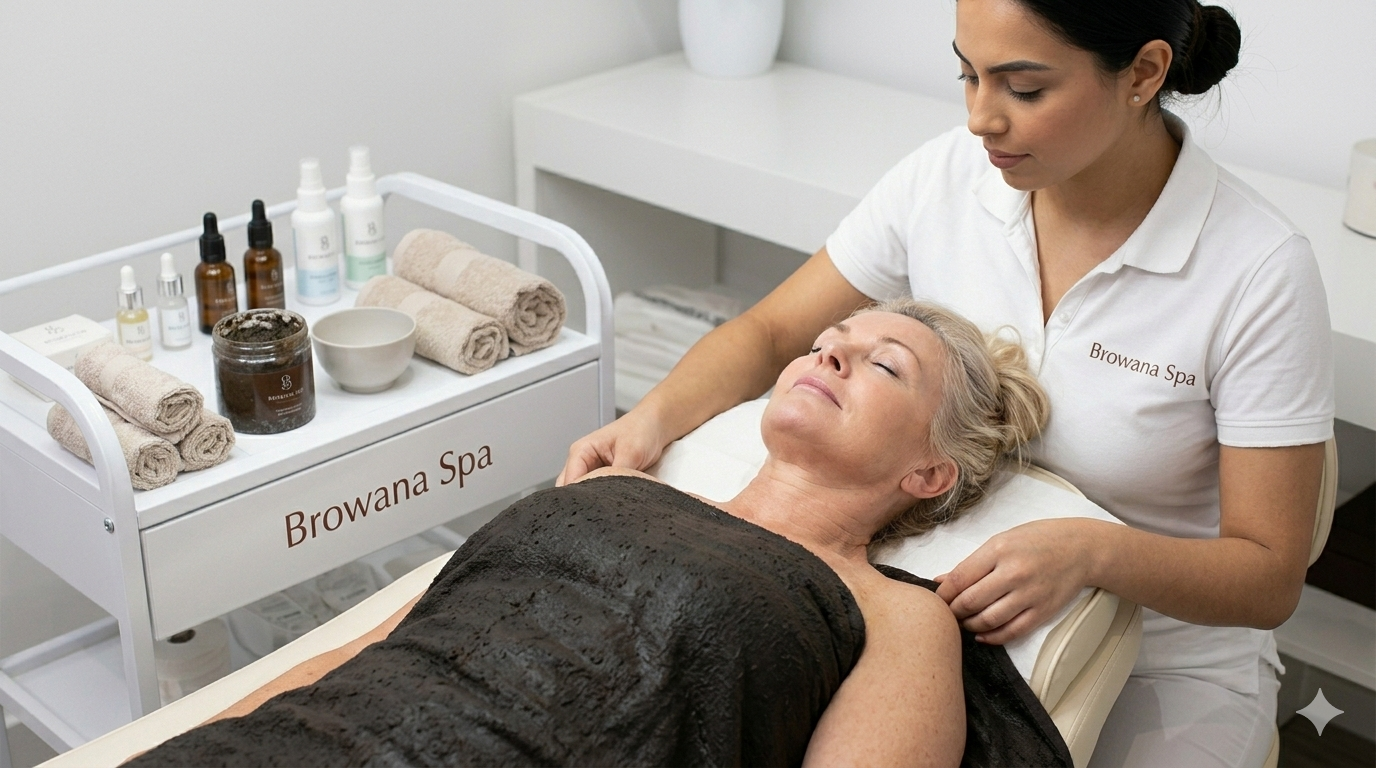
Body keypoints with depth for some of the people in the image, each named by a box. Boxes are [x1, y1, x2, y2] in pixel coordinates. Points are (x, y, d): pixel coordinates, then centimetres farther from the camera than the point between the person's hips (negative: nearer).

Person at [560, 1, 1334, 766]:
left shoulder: (1260, 270, -21)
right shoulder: (945, 177, -10)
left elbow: (1269, 580, -17)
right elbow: (770, 334, 1)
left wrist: (1090, 551, -36)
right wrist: (654, 415, -19)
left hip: (1165, 666, -3)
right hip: (951, 611, 3)